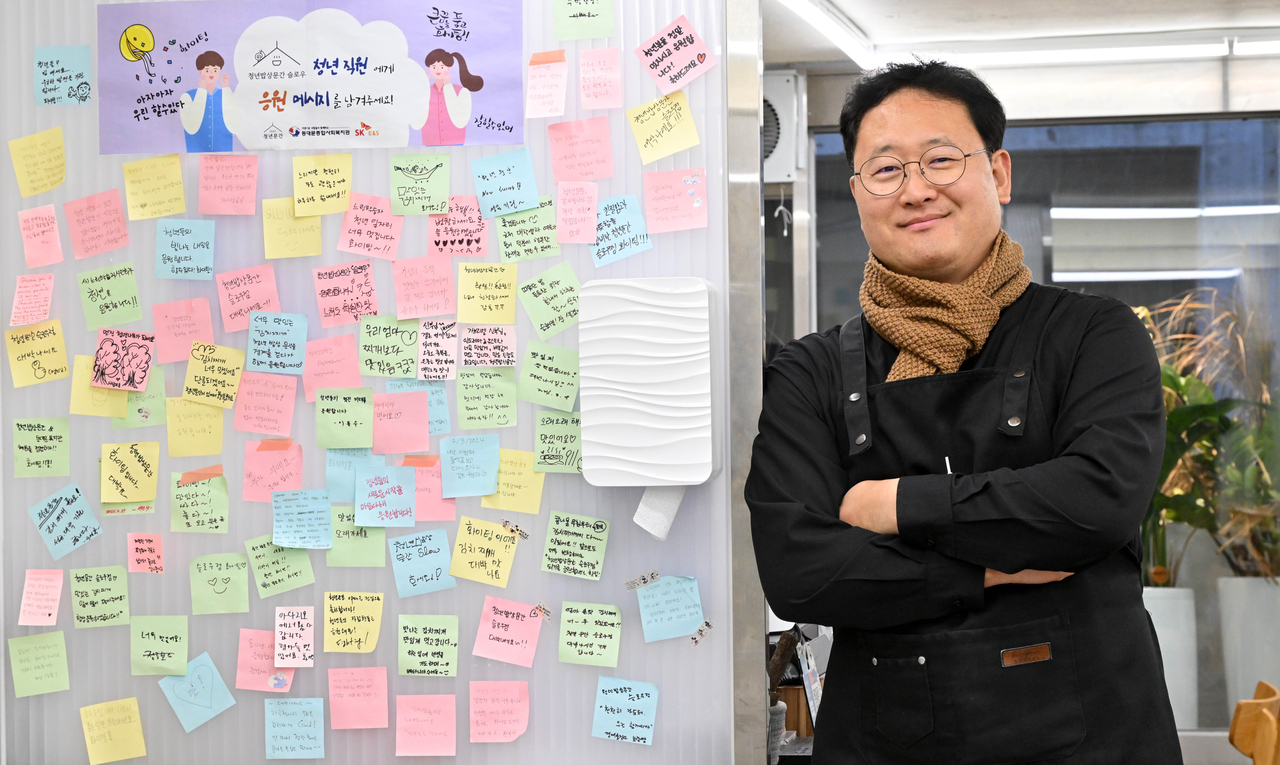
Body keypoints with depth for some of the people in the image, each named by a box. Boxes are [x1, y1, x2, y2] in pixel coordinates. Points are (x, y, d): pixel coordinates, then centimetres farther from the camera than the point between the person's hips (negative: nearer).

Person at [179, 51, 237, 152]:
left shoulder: (228, 95, 5)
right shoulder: (188, 96, 1)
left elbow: (234, 127, -11)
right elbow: (191, 128, -16)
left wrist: (226, 90, -7)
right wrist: (201, 90, -9)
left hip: (223, 151, 1)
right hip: (196, 151, -1)